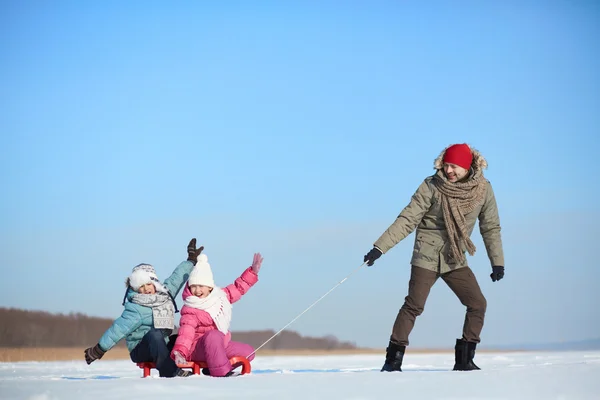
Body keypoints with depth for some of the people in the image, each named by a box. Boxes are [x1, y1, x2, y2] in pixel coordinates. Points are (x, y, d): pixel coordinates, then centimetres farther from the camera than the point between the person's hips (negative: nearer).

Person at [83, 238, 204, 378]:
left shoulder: (165, 293, 4)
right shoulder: (136, 310, -16)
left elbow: (176, 278, 16)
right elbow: (118, 329, -19)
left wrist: (191, 261, 21)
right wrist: (99, 350, -21)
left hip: (162, 346, 8)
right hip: (140, 350, -8)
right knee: (154, 334, -35)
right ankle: (169, 370, -43)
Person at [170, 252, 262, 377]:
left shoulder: (219, 296, 3)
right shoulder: (190, 312, -18)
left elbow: (237, 288, 15)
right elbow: (186, 333, -30)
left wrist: (253, 271, 8)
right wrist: (179, 352, -47)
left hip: (221, 344, 9)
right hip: (198, 348, -9)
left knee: (248, 352, 9)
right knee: (213, 335, -40)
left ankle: (212, 369, 4)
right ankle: (222, 372, -38)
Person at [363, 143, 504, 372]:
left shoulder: (483, 189, -4)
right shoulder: (432, 186, -12)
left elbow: (491, 228, 6)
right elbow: (407, 220, -12)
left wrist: (498, 262, 2)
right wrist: (380, 247, -18)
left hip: (456, 259, 3)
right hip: (427, 256, -3)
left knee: (478, 304, -6)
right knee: (414, 305, -12)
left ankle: (464, 359, 4)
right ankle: (393, 359, -6)